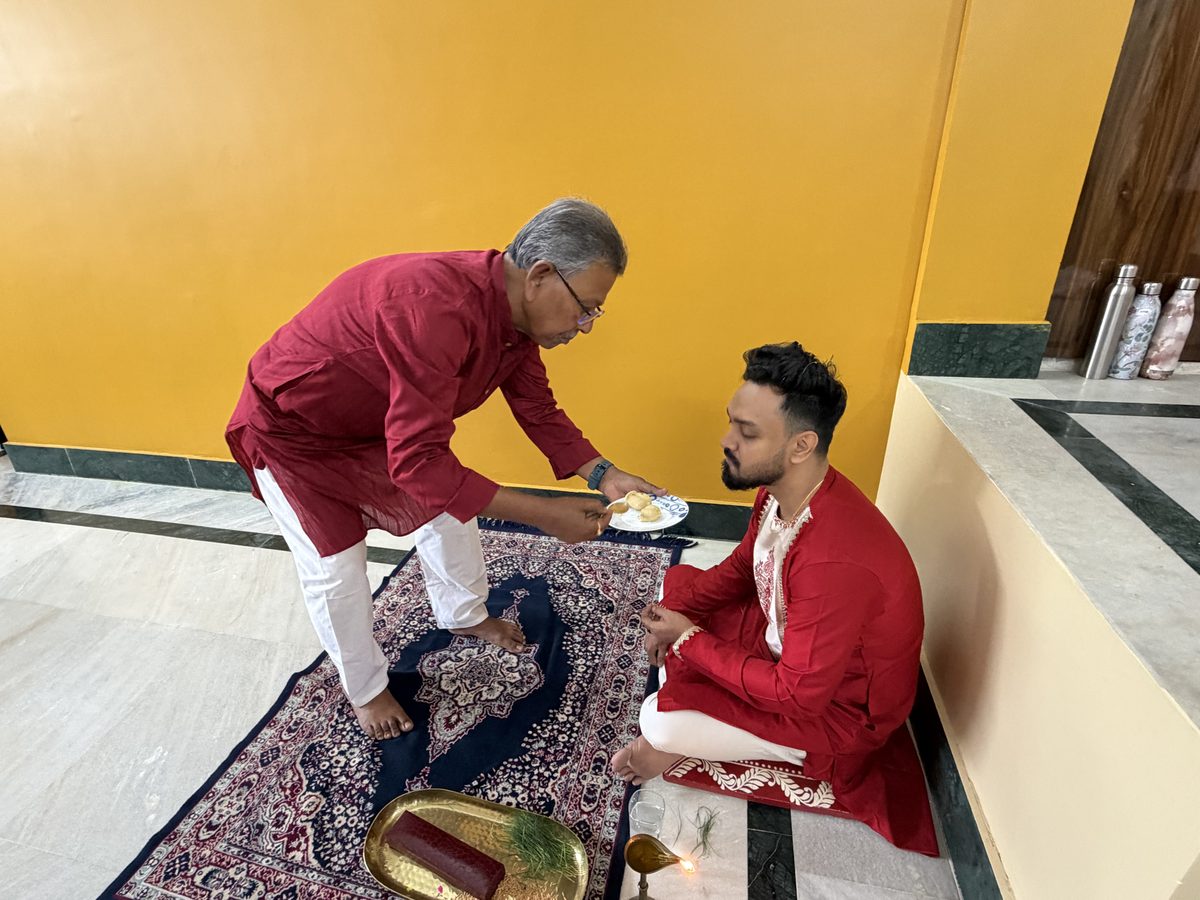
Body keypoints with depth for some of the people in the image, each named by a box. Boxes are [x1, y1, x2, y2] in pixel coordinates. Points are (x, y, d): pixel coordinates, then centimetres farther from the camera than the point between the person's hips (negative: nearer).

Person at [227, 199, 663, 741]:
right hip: (290, 430, -7)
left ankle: (463, 614, 40)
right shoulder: (437, 309, -42)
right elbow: (418, 461, -42)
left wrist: (603, 474, -17)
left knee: (447, 503, 13)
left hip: (378, 424, 8)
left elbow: (538, 409, -4)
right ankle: (365, 690, 27)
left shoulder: (514, 310, -14)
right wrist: (544, 515, -39)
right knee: (335, 568, 0)